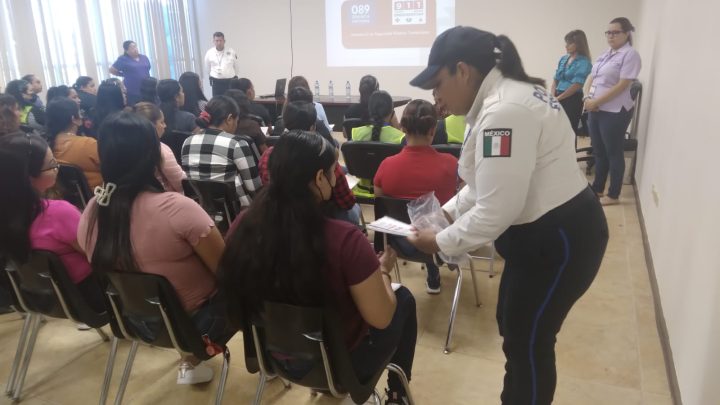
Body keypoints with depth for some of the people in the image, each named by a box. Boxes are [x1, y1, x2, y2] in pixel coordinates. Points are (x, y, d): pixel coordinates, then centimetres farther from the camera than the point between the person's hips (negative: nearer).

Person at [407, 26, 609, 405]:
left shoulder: (504, 111, -26)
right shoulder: (504, 94, 8)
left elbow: (495, 211, -26)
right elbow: (486, 182, 14)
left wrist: (440, 242, -13)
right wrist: (446, 212, 5)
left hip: (559, 240, -10)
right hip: (546, 233, 10)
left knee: (528, 340, 7)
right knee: (513, 327, 22)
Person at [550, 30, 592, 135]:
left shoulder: (584, 62, -8)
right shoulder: (563, 59, 12)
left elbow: (576, 85, -14)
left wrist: (557, 98, -10)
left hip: (572, 101, -6)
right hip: (558, 100, 6)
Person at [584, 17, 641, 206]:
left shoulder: (630, 55, -9)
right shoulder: (605, 54, 15)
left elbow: (622, 86, -16)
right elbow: (591, 78, 14)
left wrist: (595, 102, -16)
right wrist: (588, 97, -6)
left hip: (615, 112, -7)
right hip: (596, 110, 7)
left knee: (613, 153, 1)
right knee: (598, 152, 14)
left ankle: (613, 195, 11)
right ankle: (597, 188, 27)